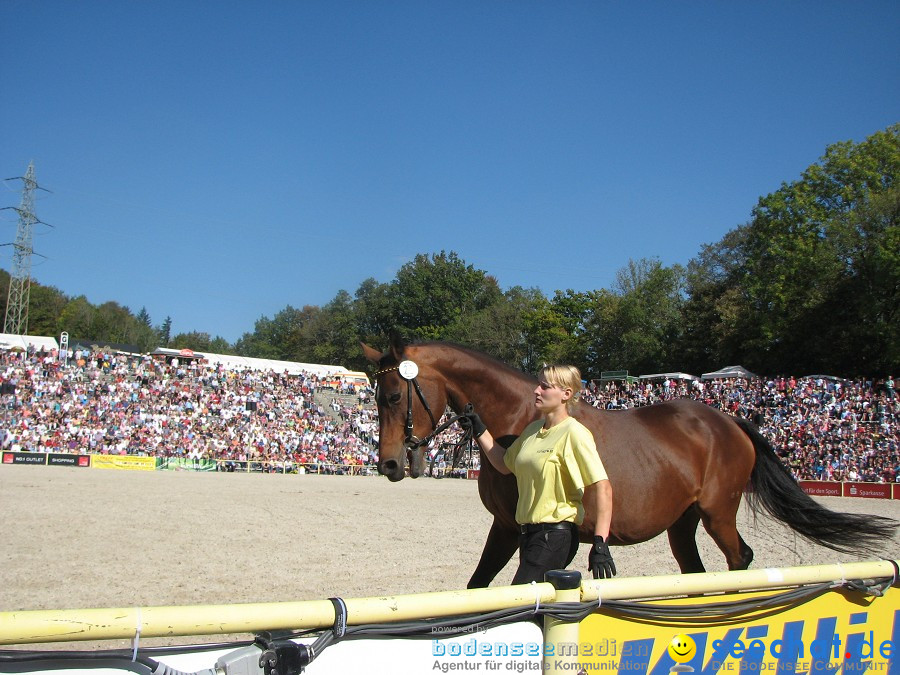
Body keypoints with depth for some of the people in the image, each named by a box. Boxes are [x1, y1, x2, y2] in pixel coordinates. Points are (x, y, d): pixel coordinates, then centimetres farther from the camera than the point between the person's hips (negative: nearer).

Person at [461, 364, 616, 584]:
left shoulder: (574, 433, -14)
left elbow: (602, 488, -19)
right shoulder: (533, 429, 11)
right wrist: (479, 431, 16)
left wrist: (600, 544, -25)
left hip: (554, 535, -8)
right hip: (528, 532, 8)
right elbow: (505, 464, 25)